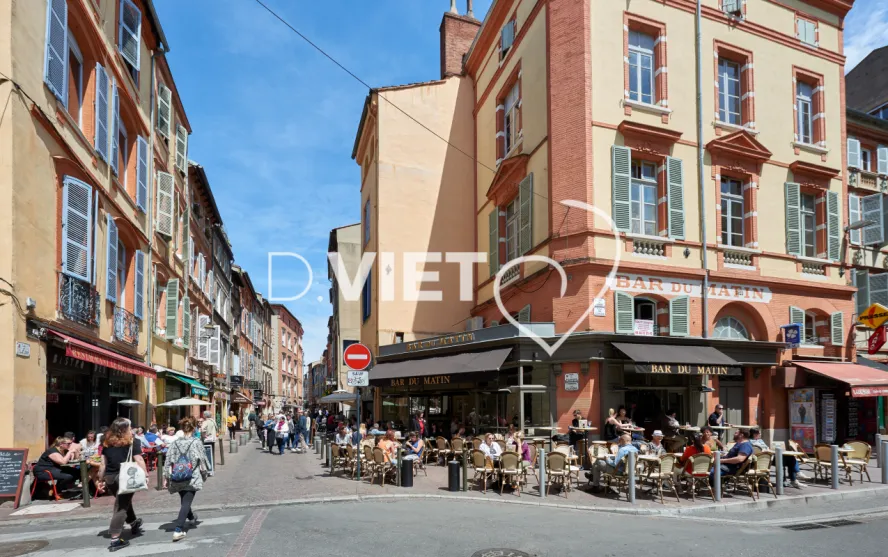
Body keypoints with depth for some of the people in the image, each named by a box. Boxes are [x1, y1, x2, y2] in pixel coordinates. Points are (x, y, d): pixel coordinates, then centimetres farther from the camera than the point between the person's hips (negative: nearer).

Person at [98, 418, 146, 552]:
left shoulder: (107, 442, 9)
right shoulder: (133, 441, -4)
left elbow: (103, 463, 9)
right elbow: (139, 460, -10)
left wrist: (101, 479, 15)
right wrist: (145, 475, -5)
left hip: (110, 477, 6)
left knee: (123, 502, 25)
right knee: (121, 507, -1)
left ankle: (134, 523, 43)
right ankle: (115, 539, -5)